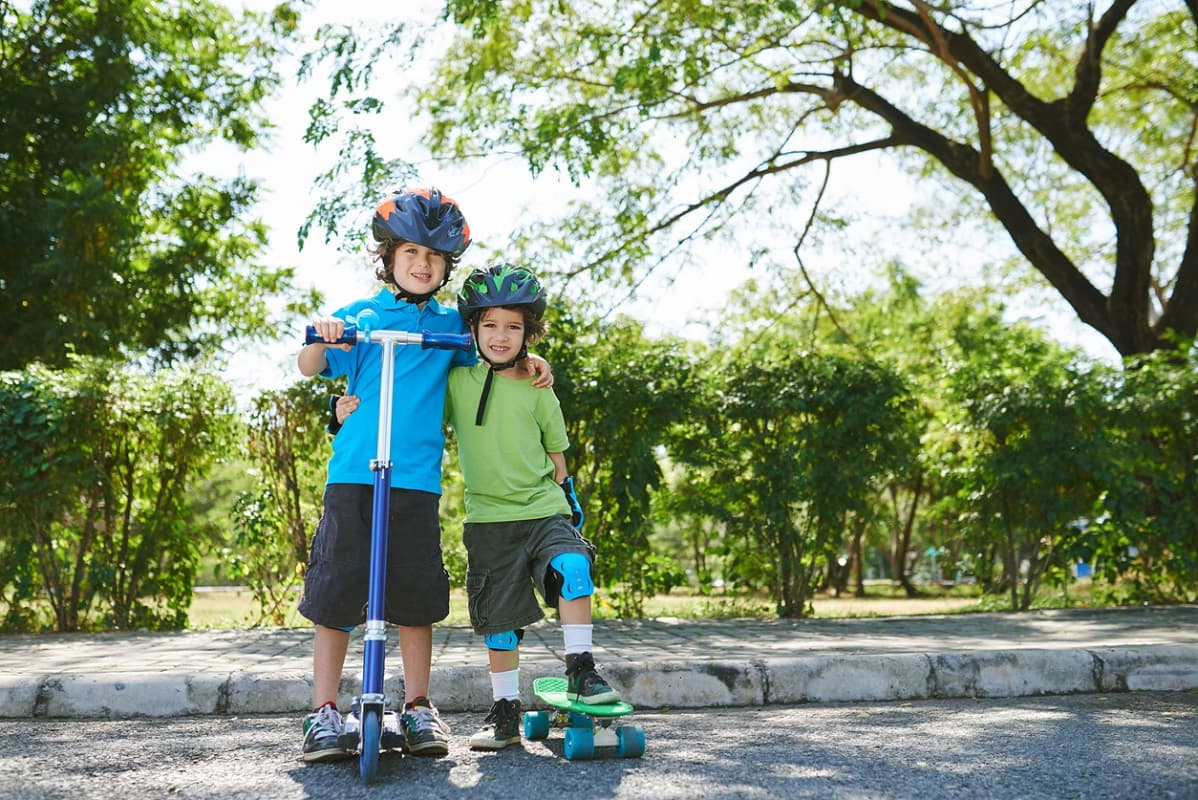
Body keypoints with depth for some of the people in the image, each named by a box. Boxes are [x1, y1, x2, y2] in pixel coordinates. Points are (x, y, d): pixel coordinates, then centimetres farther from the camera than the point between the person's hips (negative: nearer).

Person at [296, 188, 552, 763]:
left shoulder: (450, 324, 15)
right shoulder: (358, 315, 9)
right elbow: (310, 367, 1)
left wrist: (530, 361, 7)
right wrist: (321, 336, -21)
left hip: (417, 479, 2)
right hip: (353, 474, -1)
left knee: (416, 600, 4)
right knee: (334, 594, -1)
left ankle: (417, 708, 18)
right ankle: (324, 714, 9)